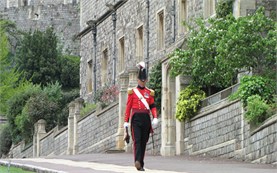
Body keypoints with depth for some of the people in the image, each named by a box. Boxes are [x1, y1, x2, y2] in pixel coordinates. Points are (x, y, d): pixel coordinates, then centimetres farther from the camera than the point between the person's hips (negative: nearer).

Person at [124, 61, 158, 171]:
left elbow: (153, 107, 10)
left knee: (144, 141, 5)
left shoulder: (150, 92, 12)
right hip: (136, 118, -3)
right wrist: (126, 122, -1)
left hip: (146, 119, 3)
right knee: (137, 140, -16)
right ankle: (137, 161, -28)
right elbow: (128, 107, 4)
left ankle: (140, 164, 13)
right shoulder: (132, 92, 4)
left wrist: (155, 118, -7)